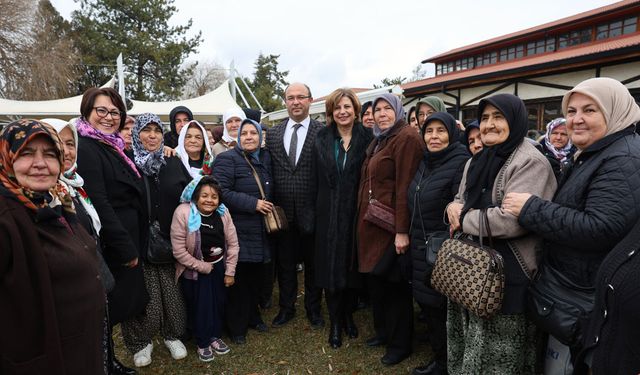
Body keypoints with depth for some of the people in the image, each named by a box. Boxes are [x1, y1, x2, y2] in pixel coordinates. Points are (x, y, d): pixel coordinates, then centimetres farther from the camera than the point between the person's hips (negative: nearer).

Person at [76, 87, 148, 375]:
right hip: (108, 246, -9)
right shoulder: (85, 149, -16)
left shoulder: (113, 147, 11)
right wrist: (126, 248, -19)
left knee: (119, 305, 18)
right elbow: (98, 204, -22)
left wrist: (134, 244, 13)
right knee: (107, 310, 6)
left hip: (126, 241, 9)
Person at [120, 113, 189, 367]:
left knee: (171, 291, 10)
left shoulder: (174, 164, 6)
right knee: (144, 295, 6)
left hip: (169, 241, 3)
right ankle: (141, 342, 28)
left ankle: (173, 335, 30)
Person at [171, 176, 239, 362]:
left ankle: (215, 336, 32)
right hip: (194, 270, -4)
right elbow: (179, 251, -21)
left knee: (218, 302, 10)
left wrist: (230, 272, -4)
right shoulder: (183, 213, -22)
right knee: (200, 305, 2)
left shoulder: (223, 213, -9)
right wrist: (203, 267, -14)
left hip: (219, 267, 4)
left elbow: (232, 244, -4)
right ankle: (203, 343, 23)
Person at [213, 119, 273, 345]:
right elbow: (222, 192, -21)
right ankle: (237, 327, 21)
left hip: (260, 232, 6)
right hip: (239, 231, -6)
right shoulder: (227, 159, -10)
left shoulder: (265, 158, 12)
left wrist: (269, 205, 8)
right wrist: (253, 204, -20)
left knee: (257, 277, 15)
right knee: (239, 281, 3)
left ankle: (253, 316, 35)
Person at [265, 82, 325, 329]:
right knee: (284, 263, 15)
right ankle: (286, 308, 34)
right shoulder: (273, 134, 6)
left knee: (313, 263, 13)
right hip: (283, 211, 3)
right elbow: (268, 172, 6)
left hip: (311, 211, -3)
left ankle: (313, 308, 33)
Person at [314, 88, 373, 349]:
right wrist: (319, 208, -1)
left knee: (352, 264, 10)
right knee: (330, 266, 5)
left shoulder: (366, 138, -1)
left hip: (355, 211, -1)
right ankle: (335, 323, 20)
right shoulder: (322, 139, 3)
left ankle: (348, 315, 31)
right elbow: (318, 178, 4)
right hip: (329, 213, 1)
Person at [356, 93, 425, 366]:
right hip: (372, 223, 9)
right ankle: (383, 331, 36)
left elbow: (405, 187, -20)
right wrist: (364, 219, 14)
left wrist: (402, 230, -23)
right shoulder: (379, 140, 17)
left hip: (391, 225, -9)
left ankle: (400, 344, 21)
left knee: (395, 285, 4)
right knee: (376, 280, 18)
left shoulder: (406, 138, -13)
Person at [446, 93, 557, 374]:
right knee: (468, 341, 18)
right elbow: (461, 202, 18)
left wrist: (464, 220, -13)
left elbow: (513, 219, -25)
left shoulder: (531, 162, -13)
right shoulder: (477, 161, 12)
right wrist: (453, 208, -6)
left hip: (508, 271, -7)